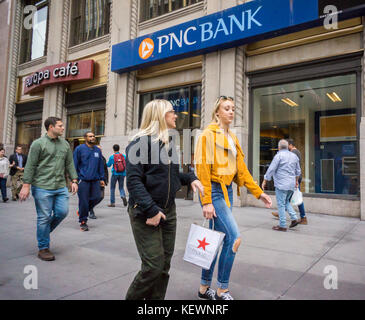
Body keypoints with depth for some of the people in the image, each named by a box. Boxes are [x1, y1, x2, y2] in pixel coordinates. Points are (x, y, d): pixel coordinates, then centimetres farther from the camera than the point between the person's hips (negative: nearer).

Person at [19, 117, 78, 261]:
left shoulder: (65, 144, 13)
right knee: (44, 217, 0)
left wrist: (74, 180, 8)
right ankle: (43, 248, 15)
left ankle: (44, 231, 29)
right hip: (42, 187, -5)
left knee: (62, 212, 1)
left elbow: (69, 164, 15)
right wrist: (26, 185, -9)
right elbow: (30, 166, -5)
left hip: (61, 187, 5)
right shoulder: (38, 143, -3)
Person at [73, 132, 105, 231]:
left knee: (97, 197, 0)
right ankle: (83, 222, 15)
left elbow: (101, 165, 16)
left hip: (95, 180, 5)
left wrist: (102, 178, 12)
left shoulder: (98, 150, 13)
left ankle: (82, 211, 27)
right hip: (83, 180, -4)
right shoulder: (79, 149, -1)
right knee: (83, 201, -1)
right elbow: (74, 164, -2)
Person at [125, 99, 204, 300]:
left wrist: (190, 178, 3)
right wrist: (150, 210, -22)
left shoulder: (169, 143, 12)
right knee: (153, 266, -5)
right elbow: (133, 180, -18)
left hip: (168, 211, 8)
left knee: (164, 265, 12)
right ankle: (133, 298, 20)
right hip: (145, 213, -7)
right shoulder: (141, 142, -12)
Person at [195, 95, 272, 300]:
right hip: (214, 191, -8)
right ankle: (223, 290, 6)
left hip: (228, 191, 8)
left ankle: (204, 288, 26)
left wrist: (258, 192, 11)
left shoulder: (232, 138, 16)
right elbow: (203, 168, -15)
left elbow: (241, 169, 16)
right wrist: (206, 201, -19)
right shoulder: (209, 134, -8)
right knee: (235, 237, -13)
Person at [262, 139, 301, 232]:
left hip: (281, 184, -7)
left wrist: (265, 181, -2)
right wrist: (296, 180, 36)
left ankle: (282, 225, 3)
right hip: (291, 184, 7)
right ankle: (294, 218, 11)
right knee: (286, 202, 22)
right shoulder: (294, 156, 12)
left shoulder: (279, 156, -10)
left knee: (281, 204, -1)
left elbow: (271, 169, -11)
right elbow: (298, 171, 22)